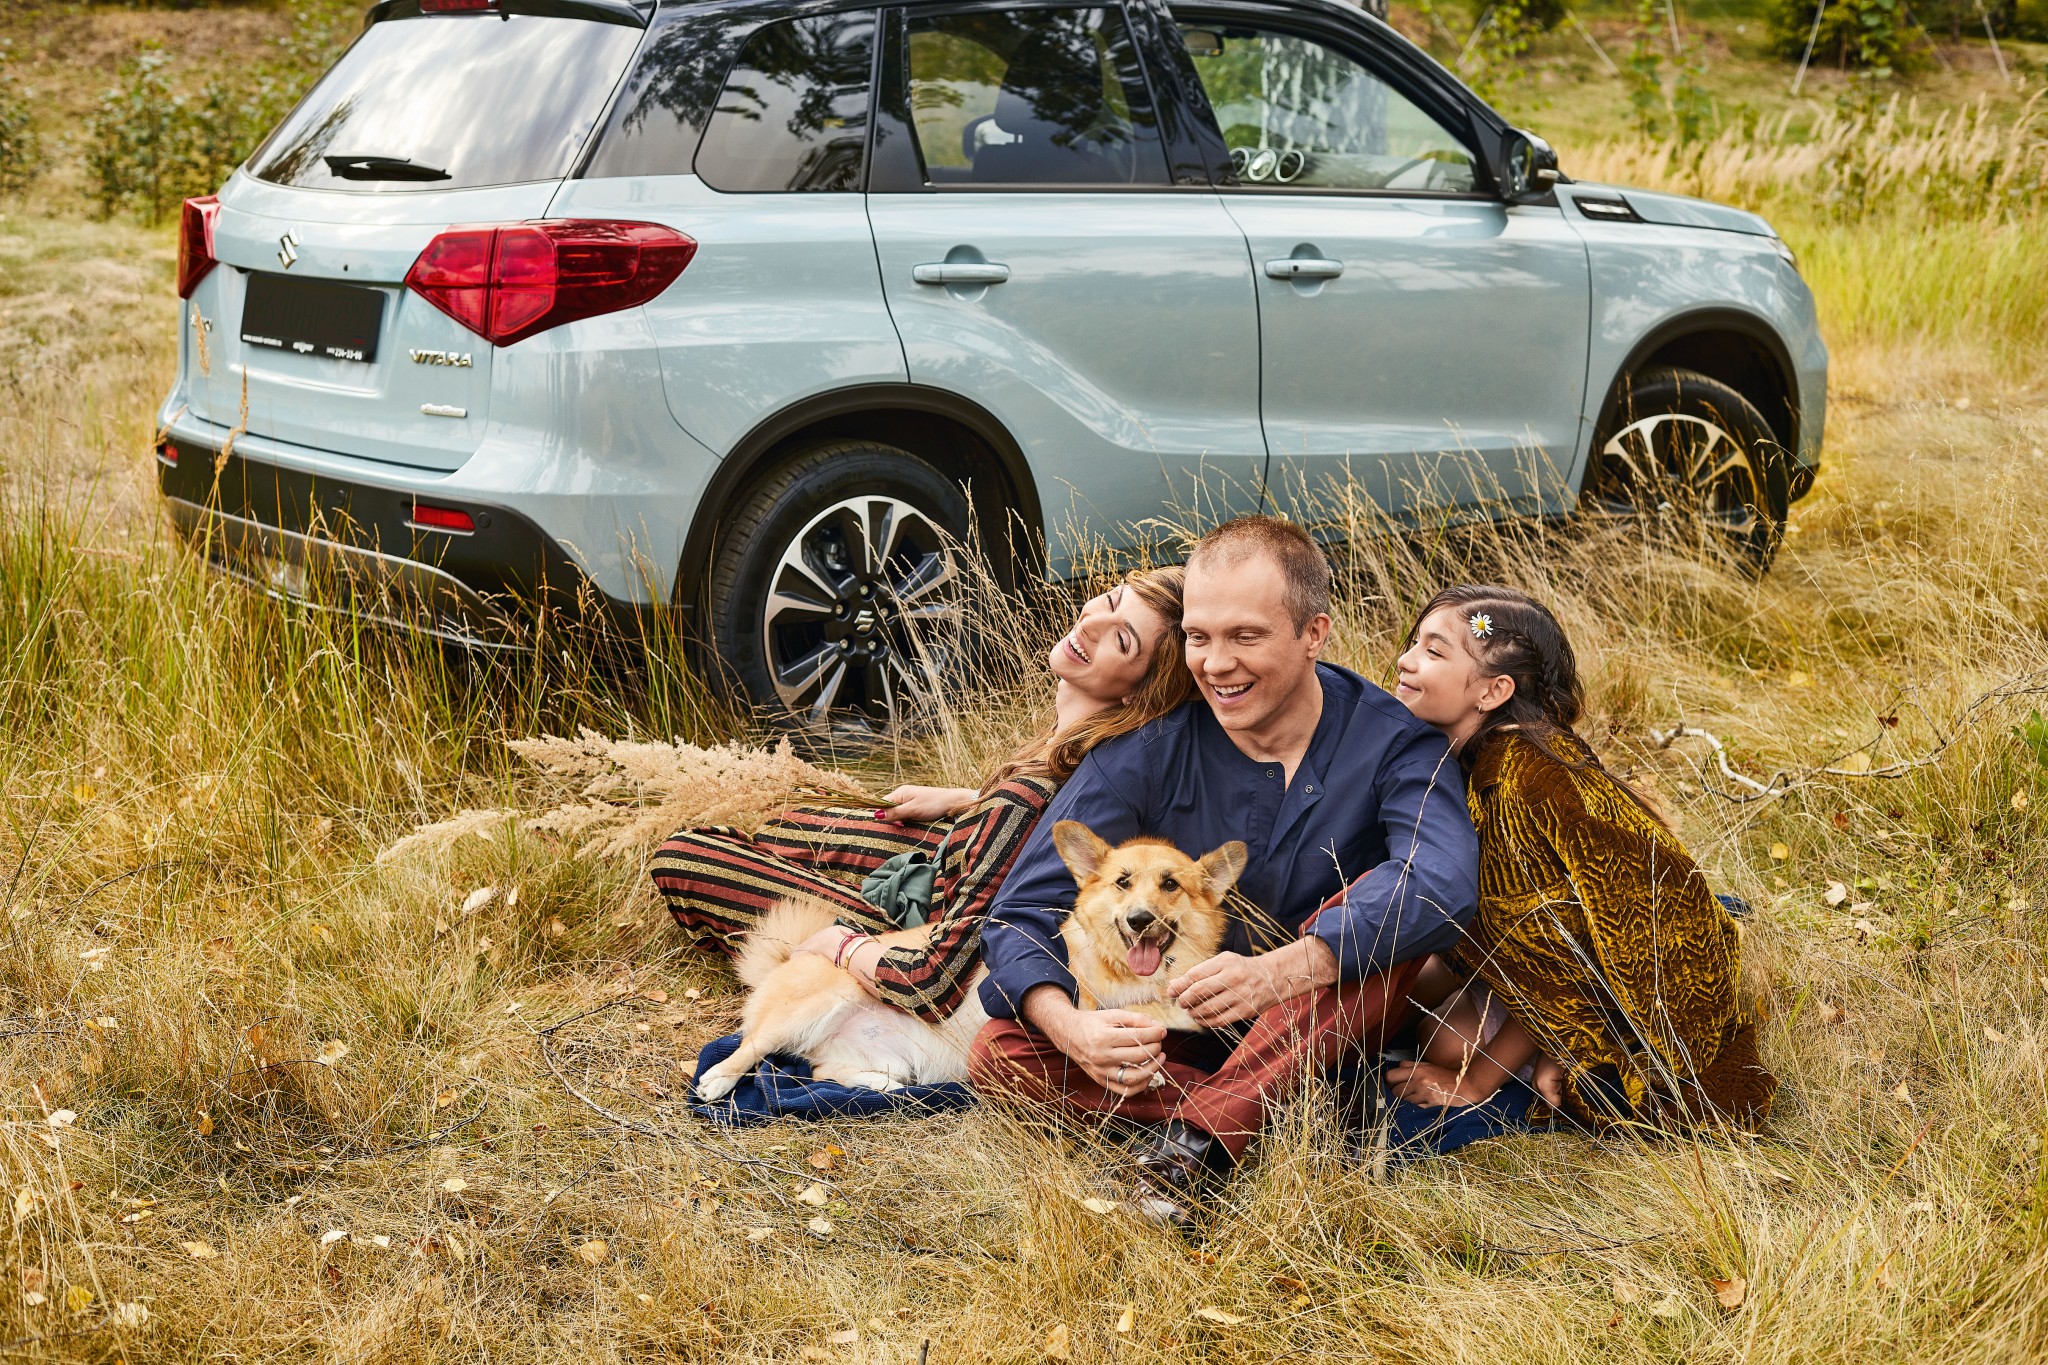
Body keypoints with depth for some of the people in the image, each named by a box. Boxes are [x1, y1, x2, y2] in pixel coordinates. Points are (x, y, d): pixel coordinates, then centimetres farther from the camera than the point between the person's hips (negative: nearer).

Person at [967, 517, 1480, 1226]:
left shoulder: (1391, 743, -15)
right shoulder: (1148, 750, -11)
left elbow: (1445, 882, -36)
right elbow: (1021, 912, -14)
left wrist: (1279, 971, -50)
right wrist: (1072, 1028, -37)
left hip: (1325, 1025, -1)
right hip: (1175, 1025, 2)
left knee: (1388, 906, -31)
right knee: (1000, 1054, -23)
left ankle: (1197, 1137, -35)